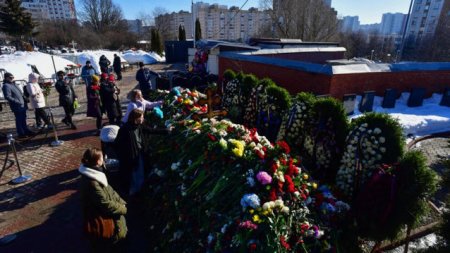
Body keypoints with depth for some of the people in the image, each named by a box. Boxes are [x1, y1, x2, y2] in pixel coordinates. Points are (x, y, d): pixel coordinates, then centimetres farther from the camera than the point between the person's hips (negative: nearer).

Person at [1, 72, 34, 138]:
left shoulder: (13, 84, 17)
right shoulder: (6, 86, -12)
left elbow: (20, 93, 24)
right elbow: (7, 97, -20)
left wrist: (24, 99, 14)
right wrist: (17, 102, -23)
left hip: (22, 105, 9)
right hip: (17, 106, -9)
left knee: (23, 120, 17)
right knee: (19, 120, -2)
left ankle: (26, 131, 27)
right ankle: (21, 133, 6)